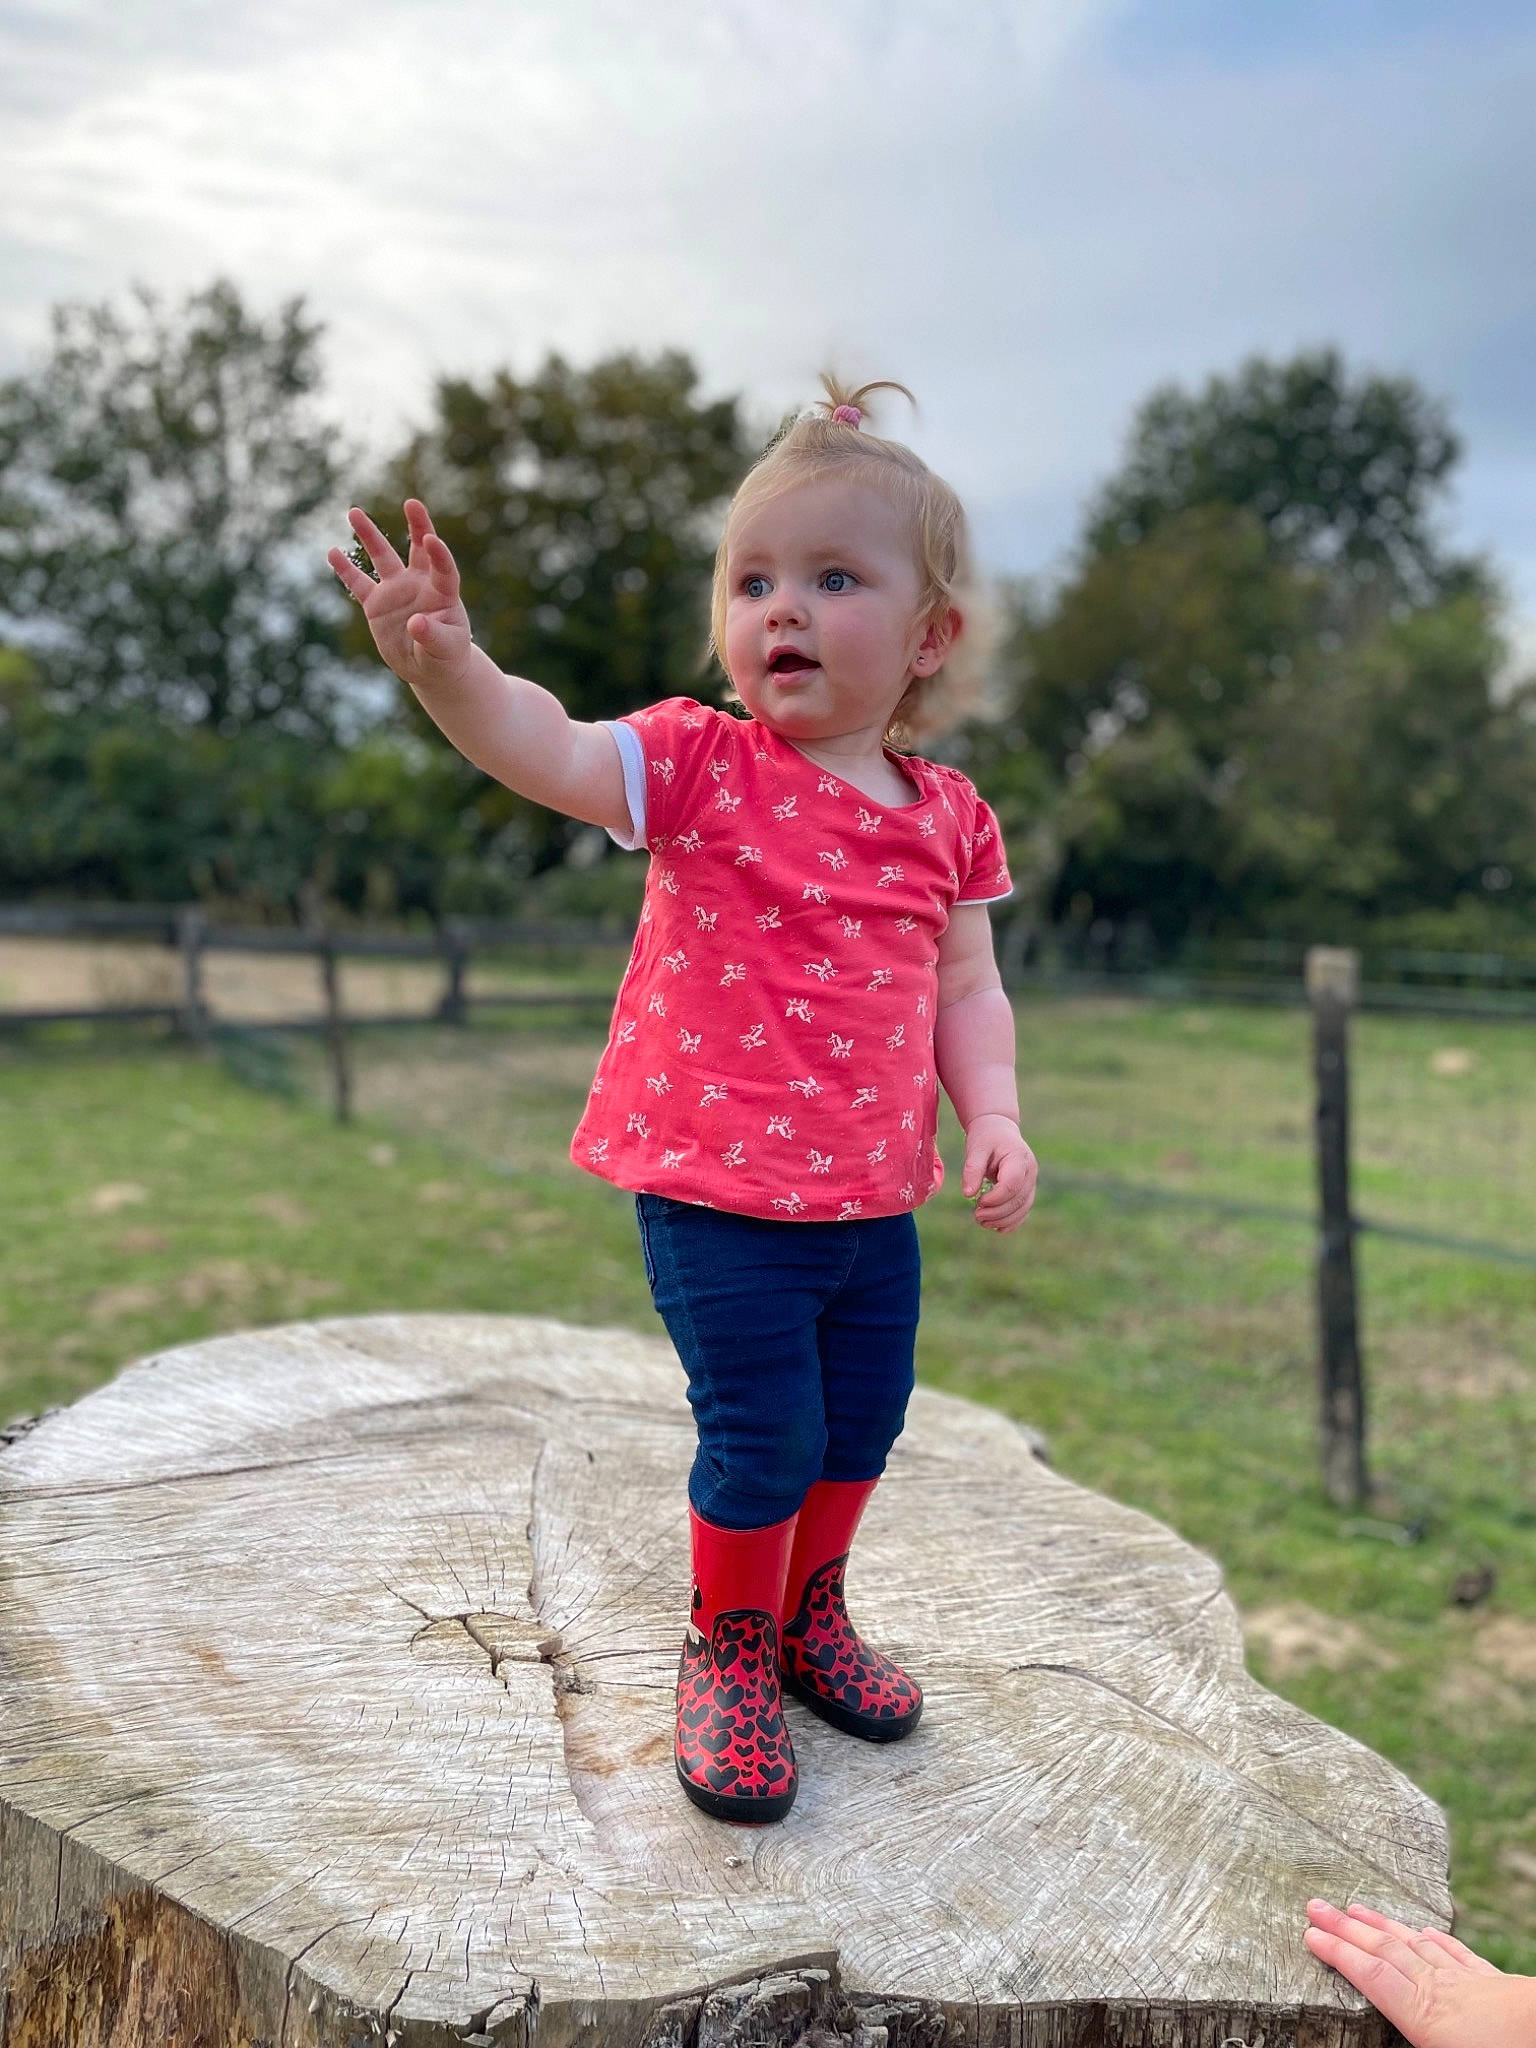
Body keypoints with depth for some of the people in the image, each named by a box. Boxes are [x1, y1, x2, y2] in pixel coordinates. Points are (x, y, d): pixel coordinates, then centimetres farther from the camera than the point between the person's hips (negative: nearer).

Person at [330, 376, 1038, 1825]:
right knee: (763, 1434, -1)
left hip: (874, 1195, 5)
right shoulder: (702, 765, -8)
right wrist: (445, 660, -42)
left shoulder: (947, 816, 4)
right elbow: (545, 750, -24)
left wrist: (993, 1117, -6)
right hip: (716, 1191, -4)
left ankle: (810, 1611, 46)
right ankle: (728, 1649, 29)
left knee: (860, 1428, 17)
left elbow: (965, 989, 8)